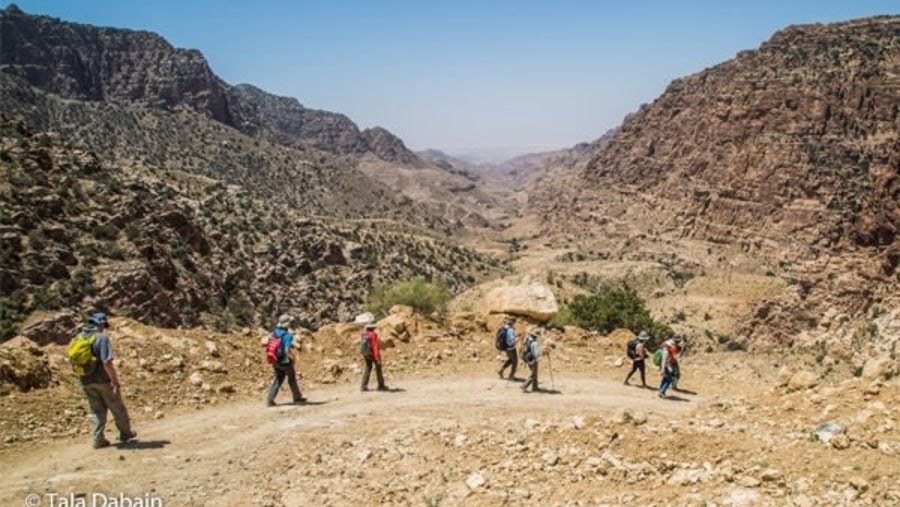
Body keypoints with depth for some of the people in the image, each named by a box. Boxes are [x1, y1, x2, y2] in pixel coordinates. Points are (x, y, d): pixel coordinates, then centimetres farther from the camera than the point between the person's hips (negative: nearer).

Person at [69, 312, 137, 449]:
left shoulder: (78, 338, 6)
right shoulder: (101, 338, -16)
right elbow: (107, 362, -23)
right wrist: (115, 381, -20)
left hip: (86, 381, 6)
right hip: (103, 379, -6)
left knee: (96, 410, 16)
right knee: (117, 407, 11)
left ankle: (98, 439, 14)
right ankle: (125, 433, 24)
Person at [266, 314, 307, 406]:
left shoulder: (274, 333, 0)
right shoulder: (288, 336, -23)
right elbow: (288, 350, -29)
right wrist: (292, 358, -11)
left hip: (276, 361, 6)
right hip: (285, 361, -6)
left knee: (277, 380, 14)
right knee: (292, 379, 13)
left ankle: (270, 399, 4)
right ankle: (297, 398, 27)